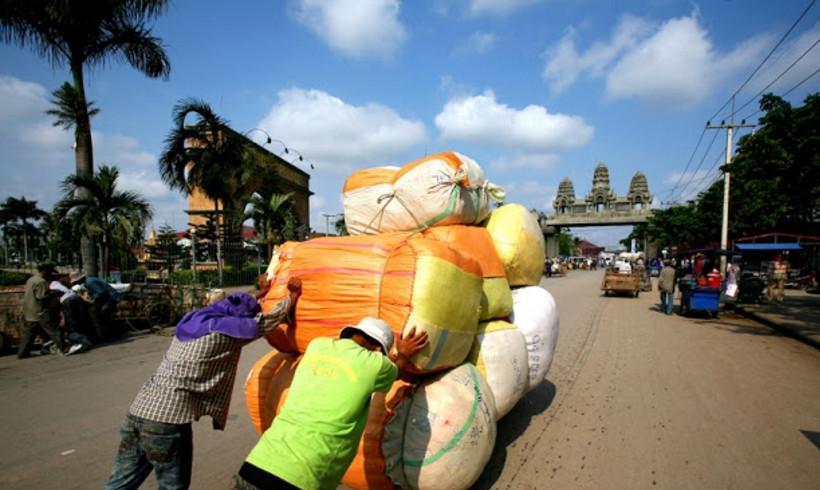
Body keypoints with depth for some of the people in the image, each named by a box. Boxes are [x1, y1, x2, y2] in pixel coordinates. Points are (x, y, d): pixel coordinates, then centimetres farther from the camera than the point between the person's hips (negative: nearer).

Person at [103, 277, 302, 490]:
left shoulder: (194, 319, 15)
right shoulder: (226, 330, -8)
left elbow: (239, 308, 31)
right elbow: (269, 320, 0)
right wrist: (295, 293, 14)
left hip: (139, 409, 8)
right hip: (168, 418, -7)